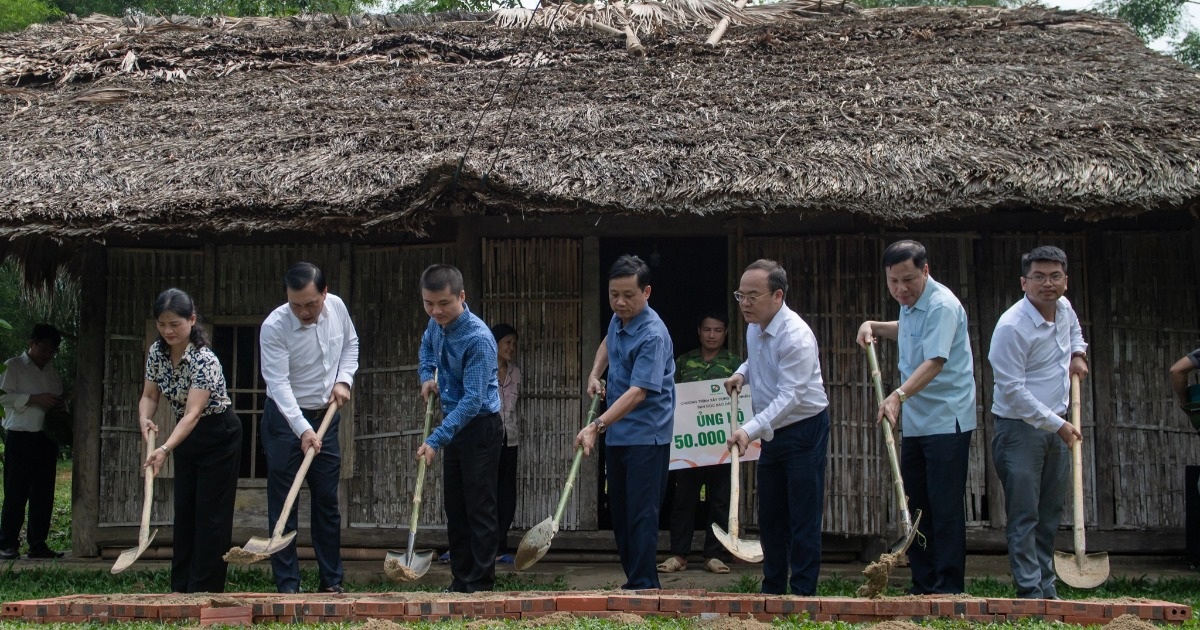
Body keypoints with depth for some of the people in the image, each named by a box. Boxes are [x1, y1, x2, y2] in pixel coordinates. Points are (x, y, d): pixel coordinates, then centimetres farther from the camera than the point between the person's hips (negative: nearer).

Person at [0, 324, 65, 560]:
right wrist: (36, 399, -16)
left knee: (44, 494, 4)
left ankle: (38, 544, 9)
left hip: (46, 438, 6)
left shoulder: (52, 372, 19)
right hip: (20, 437, -5)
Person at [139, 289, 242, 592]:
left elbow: (192, 414, -35)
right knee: (184, 513, 9)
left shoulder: (205, 361, -29)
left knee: (210, 514, -5)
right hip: (186, 439, 7)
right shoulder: (156, 352, -7)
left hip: (218, 438, -7)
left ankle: (204, 590, -2)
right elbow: (150, 396, 0)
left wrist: (165, 449, -48)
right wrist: (145, 420, -24)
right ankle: (181, 588, 14)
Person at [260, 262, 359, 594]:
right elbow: (278, 383, -27)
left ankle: (331, 581, 16)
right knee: (283, 503, -3)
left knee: (327, 501, 8)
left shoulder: (337, 307, -7)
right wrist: (302, 430, -36)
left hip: (326, 417, 4)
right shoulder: (274, 327, -22)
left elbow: (351, 344, 13)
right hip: (285, 418, -4)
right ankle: (287, 585, 2)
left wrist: (344, 380, -4)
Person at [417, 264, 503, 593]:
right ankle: (460, 581, 22)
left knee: (480, 510, -4)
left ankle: (481, 586, 0)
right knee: (455, 509, 13)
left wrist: (436, 440, -33)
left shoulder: (478, 339, -26)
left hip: (480, 427, -9)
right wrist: (427, 376, 8)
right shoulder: (436, 324, 0)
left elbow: (473, 400, -28)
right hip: (453, 422, 9)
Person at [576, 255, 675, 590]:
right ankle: (633, 579, 21)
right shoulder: (618, 319, 5)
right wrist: (595, 375, 11)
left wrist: (597, 426, -38)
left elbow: (637, 392, -30)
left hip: (646, 436, -9)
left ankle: (643, 586, -8)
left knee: (641, 513, -10)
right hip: (617, 434, 9)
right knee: (619, 512, 13)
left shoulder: (652, 335, -22)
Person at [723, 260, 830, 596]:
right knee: (770, 517, 14)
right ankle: (772, 591, 24)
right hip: (772, 431, 9)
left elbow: (790, 396, -30)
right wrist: (741, 373, 3)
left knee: (804, 519, -5)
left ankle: (802, 594, 0)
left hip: (804, 431, -9)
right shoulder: (754, 328, 3)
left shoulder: (796, 336, -25)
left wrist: (750, 430, -40)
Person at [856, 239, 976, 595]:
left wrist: (899, 395, -41)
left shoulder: (942, 305, -17)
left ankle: (948, 589, -4)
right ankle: (922, 587, 19)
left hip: (947, 422, -9)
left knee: (945, 508, -8)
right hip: (915, 423, 9)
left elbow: (935, 362, -28)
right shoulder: (910, 305, 12)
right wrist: (875, 327, 17)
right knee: (915, 507, 11)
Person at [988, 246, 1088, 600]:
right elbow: (1012, 390, -22)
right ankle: (1030, 593, -3)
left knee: (1052, 512, 12)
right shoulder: (1012, 327, -21)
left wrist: (1078, 353, 12)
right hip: (1020, 428, -8)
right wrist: (1057, 425, -19)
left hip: (1056, 426, 8)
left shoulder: (1063, 307, 4)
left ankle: (1047, 588, 21)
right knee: (1024, 514, -6)